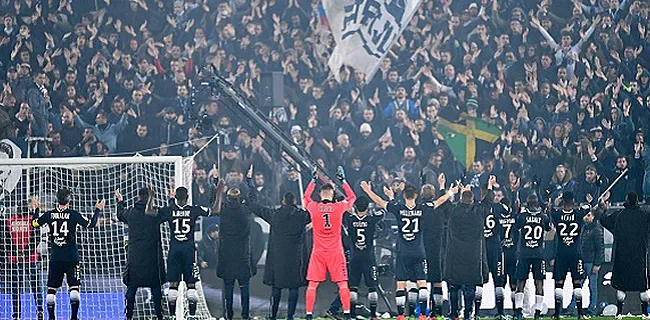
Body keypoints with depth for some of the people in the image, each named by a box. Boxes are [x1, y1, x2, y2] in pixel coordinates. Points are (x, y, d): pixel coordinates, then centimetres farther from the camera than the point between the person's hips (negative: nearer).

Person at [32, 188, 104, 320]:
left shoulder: (49, 214, 0)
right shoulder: (73, 214, -7)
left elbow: (34, 224, 13)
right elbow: (91, 224, -8)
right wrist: (98, 210, 4)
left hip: (55, 258, 2)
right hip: (71, 257, -2)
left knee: (51, 288, 7)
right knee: (74, 286, -1)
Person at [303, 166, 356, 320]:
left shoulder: (313, 207, -4)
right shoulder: (339, 207, -6)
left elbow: (305, 197, 20)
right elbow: (352, 197, 14)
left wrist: (313, 180, 26)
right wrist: (343, 180, 21)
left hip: (318, 252, 1)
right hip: (336, 252, -1)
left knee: (312, 284, 4)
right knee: (342, 284, 4)